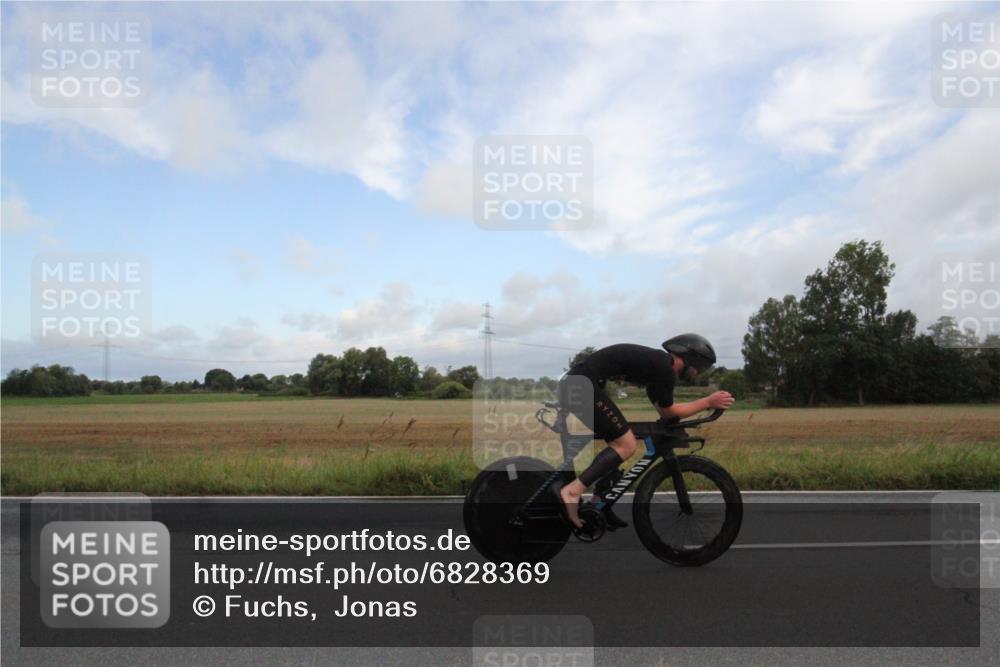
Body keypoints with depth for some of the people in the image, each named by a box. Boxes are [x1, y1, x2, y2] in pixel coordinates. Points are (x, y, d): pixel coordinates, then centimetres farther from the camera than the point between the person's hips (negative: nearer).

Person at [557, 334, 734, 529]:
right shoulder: (665, 369, -9)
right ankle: (573, 491, -15)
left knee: (618, 443, 17)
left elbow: (664, 410, 27)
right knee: (626, 445, -9)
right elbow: (668, 413, 1)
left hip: (574, 383, 11)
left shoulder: (657, 362, 21)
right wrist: (708, 402, 5)